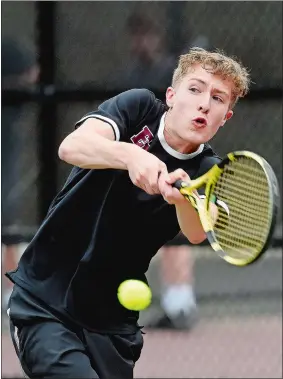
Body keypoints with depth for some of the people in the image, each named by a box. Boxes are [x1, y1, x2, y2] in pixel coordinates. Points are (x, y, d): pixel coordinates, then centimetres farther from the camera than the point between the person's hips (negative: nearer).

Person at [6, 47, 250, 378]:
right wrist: (130, 155, -44)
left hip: (114, 323, 4)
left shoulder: (207, 170, 0)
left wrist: (182, 197, -44)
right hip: (44, 304, -4)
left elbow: (197, 233, -22)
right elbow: (71, 147, -25)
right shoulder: (139, 107, -5)